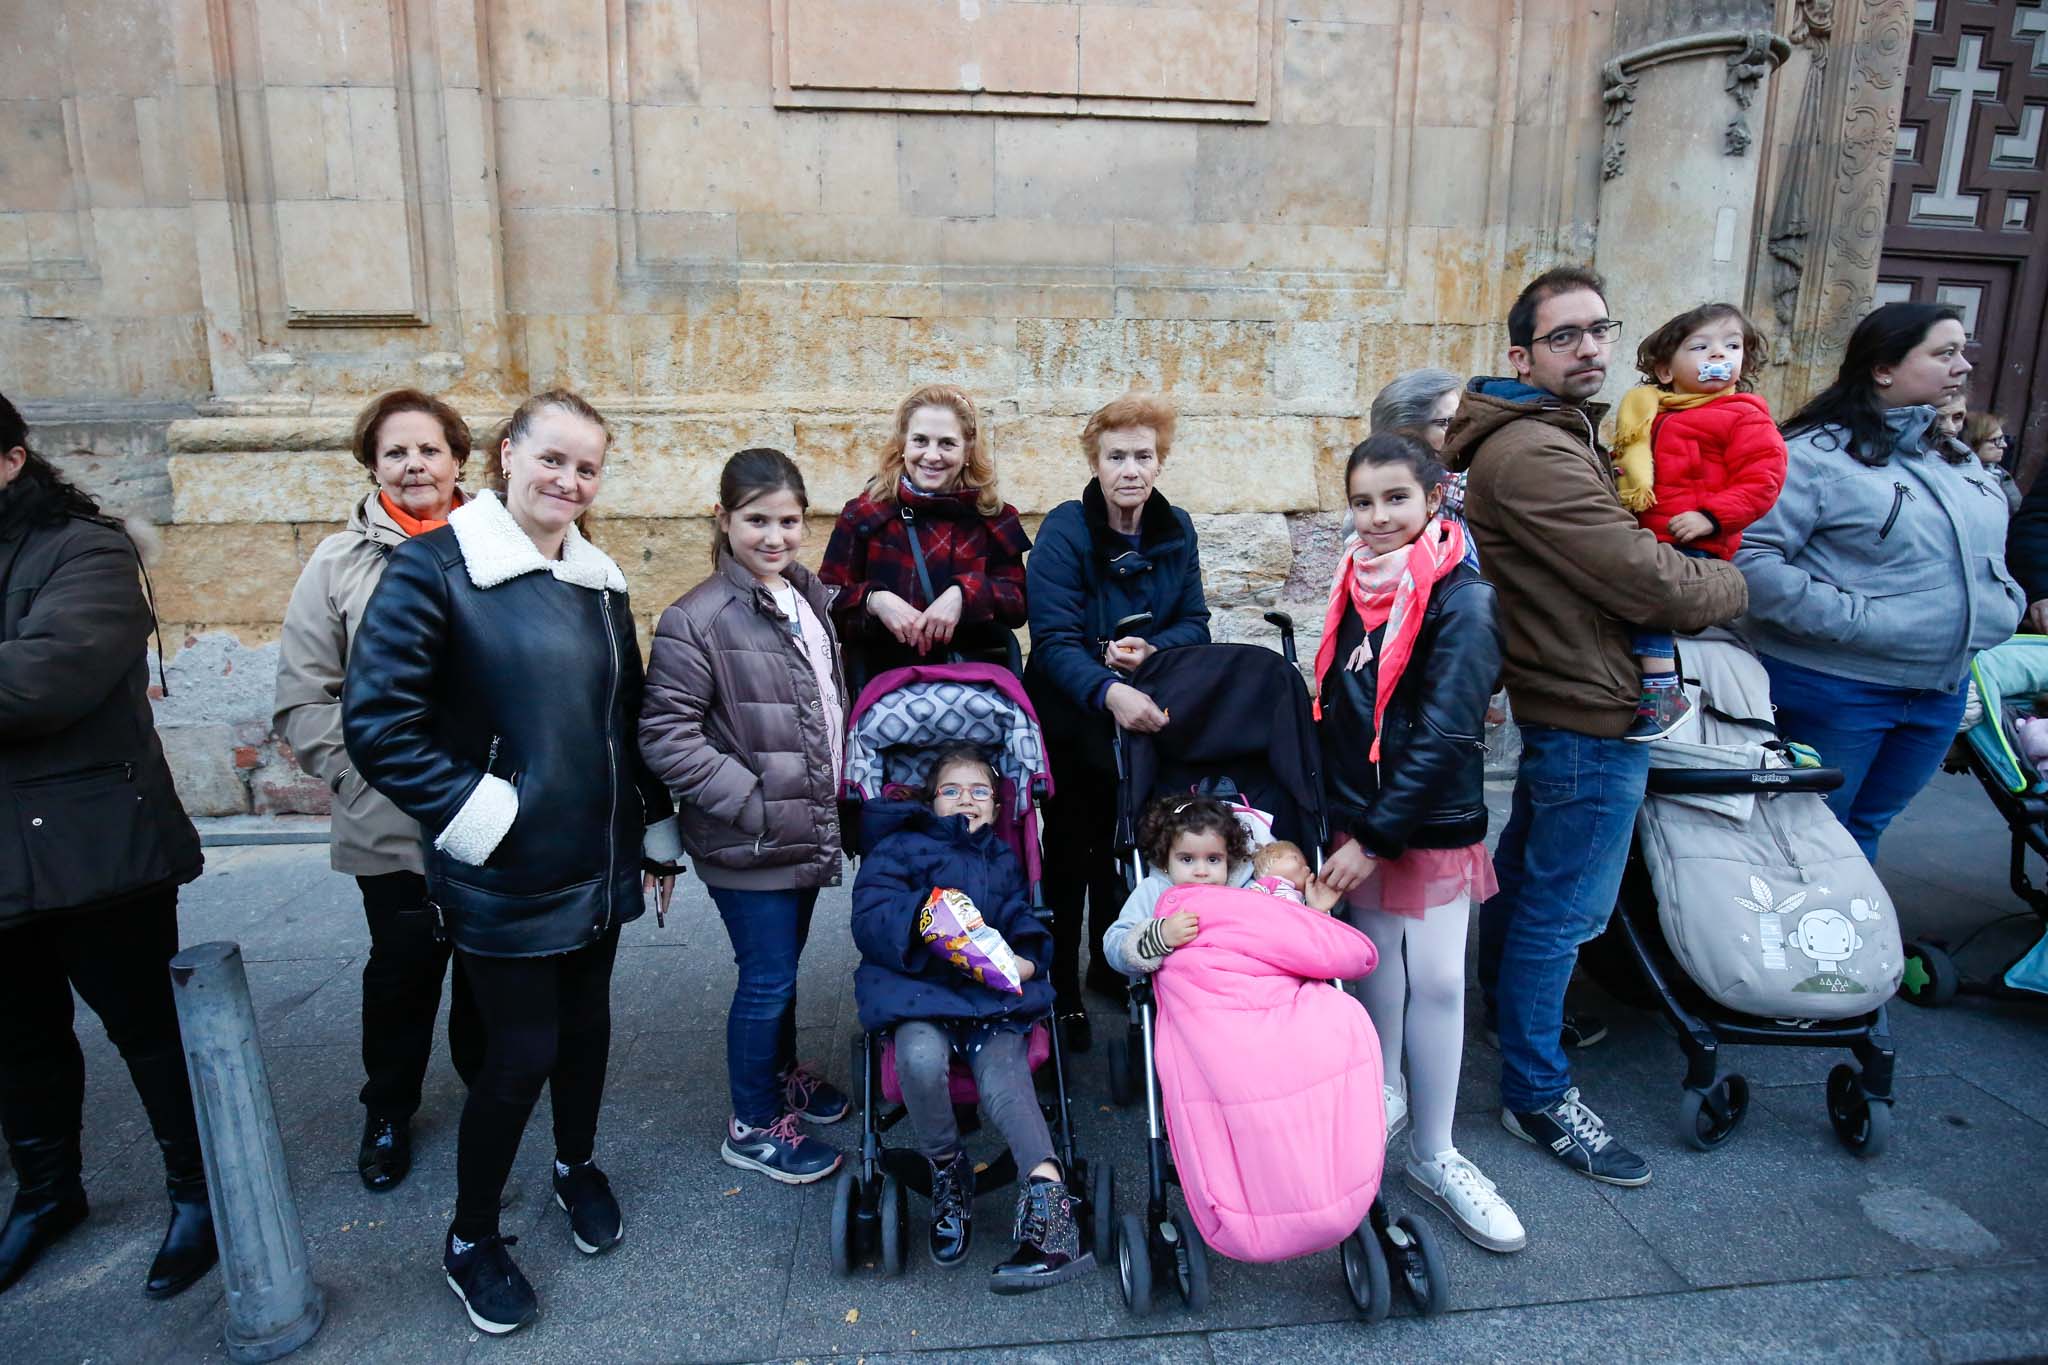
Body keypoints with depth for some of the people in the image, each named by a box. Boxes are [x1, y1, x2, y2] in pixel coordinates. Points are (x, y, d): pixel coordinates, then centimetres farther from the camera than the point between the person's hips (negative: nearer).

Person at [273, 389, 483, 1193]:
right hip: (393, 827, 0)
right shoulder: (341, 565, -2)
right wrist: (365, 777, -12)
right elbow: (303, 701, -2)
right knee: (403, 972, 15)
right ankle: (388, 1113, 39)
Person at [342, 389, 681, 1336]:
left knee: (586, 1024, 18)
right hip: (505, 876, -5)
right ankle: (471, 1239, 28)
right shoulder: (436, 566, -13)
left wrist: (657, 830, 15)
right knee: (522, 1052, 4)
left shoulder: (600, 581, 8)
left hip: (597, 866, 6)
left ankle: (578, 1166, 45)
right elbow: (376, 717, -17)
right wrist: (471, 811, -17)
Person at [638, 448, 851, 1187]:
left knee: (784, 963, 23)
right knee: (767, 978, 4)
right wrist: (752, 803, -21)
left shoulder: (810, 598, 7)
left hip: (807, 831, 7)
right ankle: (752, 1125, 24)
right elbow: (664, 735, -20)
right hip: (748, 843, -7)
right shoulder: (697, 619, -17)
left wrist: (838, 797, 14)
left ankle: (783, 1072, 45)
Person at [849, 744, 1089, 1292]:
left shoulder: (1004, 860, 25)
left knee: (1004, 1077, -26)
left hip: (994, 998, 2)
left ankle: (1048, 1202, -37)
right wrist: (923, 917, -19)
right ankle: (948, 1175, -7)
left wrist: (1026, 961, -4)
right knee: (920, 1058, -33)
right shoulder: (900, 850, 12)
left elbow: (1027, 925, 19)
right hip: (921, 993, -2)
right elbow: (869, 920, -1)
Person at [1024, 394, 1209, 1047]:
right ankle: (1061, 992, 21)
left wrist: (1151, 649, -23)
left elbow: (1195, 622, -1)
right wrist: (1108, 691, -46)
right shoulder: (1064, 530, -19)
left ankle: (1114, 968, 39)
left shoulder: (1176, 529, -3)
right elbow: (1054, 641, -28)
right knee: (1070, 852, 5)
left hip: (1148, 715, 5)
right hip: (1071, 717, -4)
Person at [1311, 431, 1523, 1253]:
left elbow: (1444, 734, -19)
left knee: (1436, 978, 0)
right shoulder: (1358, 585, 5)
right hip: (1358, 817, 5)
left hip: (1433, 823, -4)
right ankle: (1384, 1094, 34)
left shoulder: (1461, 600, -13)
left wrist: (1376, 837, -19)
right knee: (1376, 957, 13)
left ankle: (1435, 1156, 13)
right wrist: (1334, 813, 12)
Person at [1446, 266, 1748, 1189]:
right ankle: (1537, 1094, 12)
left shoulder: (1557, 436, 13)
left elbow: (1614, 553, 22)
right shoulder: (1534, 454, -23)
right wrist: (1737, 584, -4)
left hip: (1557, 699, 11)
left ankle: (1506, 1009, 44)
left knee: (1525, 867, 24)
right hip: (1593, 714, -11)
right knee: (1564, 906, -1)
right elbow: (1655, 585, -23)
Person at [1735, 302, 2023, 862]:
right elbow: (1749, 557, -25)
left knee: (1865, 831, 20)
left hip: (1941, 689, 7)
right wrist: (1850, 617, -26)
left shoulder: (1957, 457, 12)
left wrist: (2001, 604, 6)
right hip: (1835, 689, -7)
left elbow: (1987, 550, 25)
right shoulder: (1818, 453, -15)